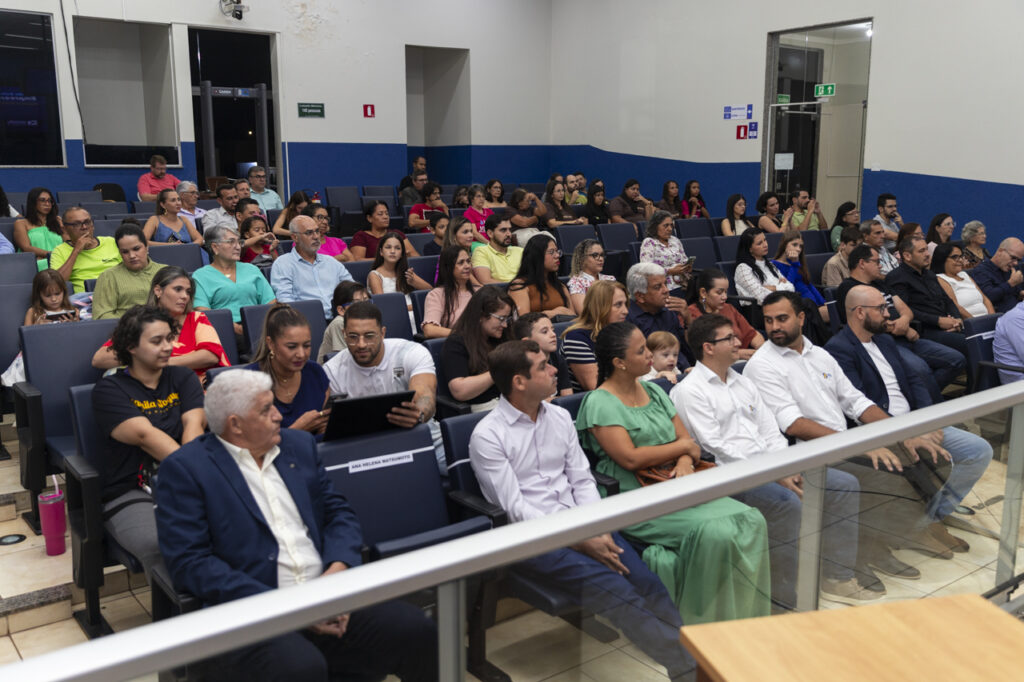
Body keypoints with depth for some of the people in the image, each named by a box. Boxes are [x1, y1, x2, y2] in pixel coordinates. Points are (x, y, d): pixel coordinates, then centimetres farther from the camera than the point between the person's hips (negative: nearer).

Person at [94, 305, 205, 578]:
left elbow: (194, 425, -2)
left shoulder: (183, 378, 15)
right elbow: (145, 436, -12)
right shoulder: (108, 390, 3)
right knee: (159, 545, -33)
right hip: (131, 493, -2)